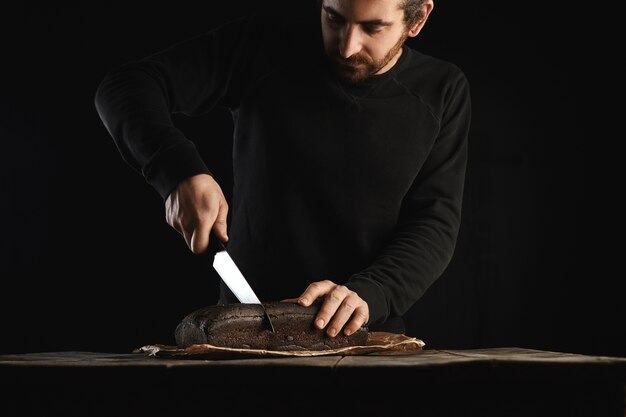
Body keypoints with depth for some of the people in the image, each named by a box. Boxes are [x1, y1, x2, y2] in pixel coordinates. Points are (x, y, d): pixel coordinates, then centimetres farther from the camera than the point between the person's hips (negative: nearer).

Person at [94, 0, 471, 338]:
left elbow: (435, 224, -4)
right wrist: (182, 171, -21)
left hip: (365, 340, 1)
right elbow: (126, 86, -2)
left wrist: (367, 294, -23)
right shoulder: (264, 47, -3)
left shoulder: (441, 94, 0)